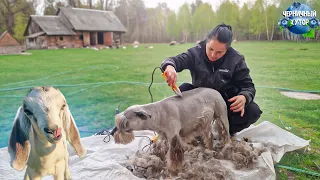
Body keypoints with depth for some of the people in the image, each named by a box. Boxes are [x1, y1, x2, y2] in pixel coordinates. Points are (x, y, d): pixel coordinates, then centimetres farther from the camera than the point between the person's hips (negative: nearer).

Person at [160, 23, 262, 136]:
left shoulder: (236, 59, -15)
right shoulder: (196, 52, -14)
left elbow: (248, 85, -13)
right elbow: (176, 60, -25)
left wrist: (244, 97, -38)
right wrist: (170, 66, -52)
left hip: (227, 101, 0)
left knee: (253, 111, -25)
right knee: (183, 89, -28)